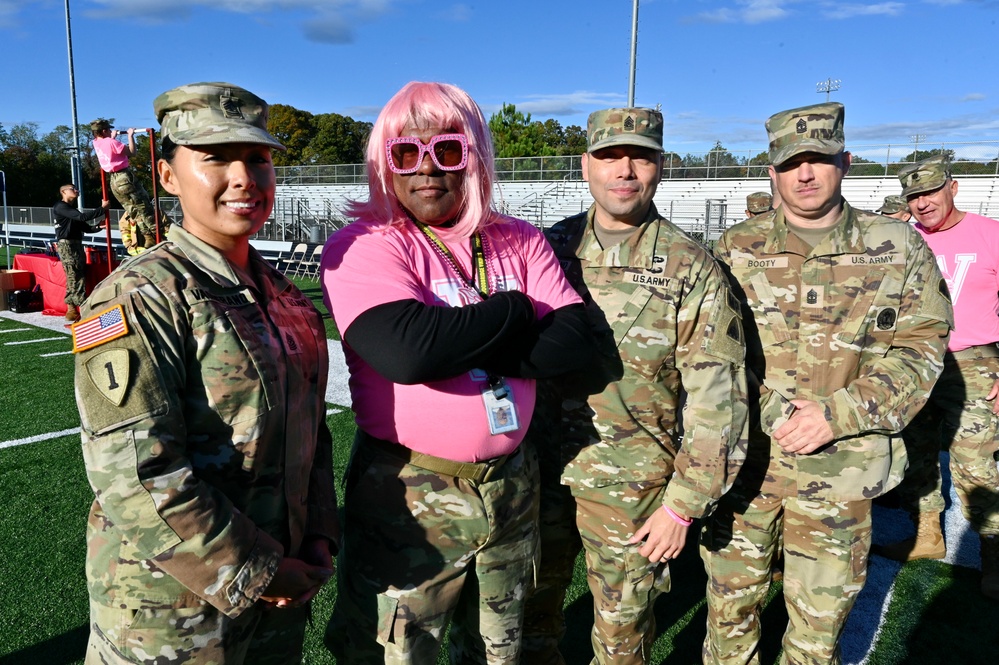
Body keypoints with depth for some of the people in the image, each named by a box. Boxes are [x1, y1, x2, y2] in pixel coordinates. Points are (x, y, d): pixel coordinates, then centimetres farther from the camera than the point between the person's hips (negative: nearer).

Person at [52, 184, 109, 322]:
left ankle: (71, 310, 12)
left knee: (74, 279, 8)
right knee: (76, 279, -13)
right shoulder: (60, 207, -6)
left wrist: (99, 227, -4)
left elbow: (86, 228, 15)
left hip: (76, 245, 9)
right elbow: (83, 217, -19)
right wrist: (102, 208, -15)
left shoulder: (72, 209, 24)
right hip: (66, 245, -9)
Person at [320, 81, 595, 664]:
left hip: (512, 485, 5)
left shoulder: (521, 243, 3)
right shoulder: (364, 247, -12)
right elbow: (408, 351, -29)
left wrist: (460, 346, -20)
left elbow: (576, 341, -9)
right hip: (408, 498, -4)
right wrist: (515, 312, -15)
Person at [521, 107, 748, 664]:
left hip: (631, 484, -3)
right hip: (540, 469, 3)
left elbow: (715, 399, -9)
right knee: (531, 601, 20)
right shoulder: (551, 248, 1)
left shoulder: (690, 269, -9)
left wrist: (684, 504, -10)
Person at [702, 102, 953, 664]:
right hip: (745, 456, 1)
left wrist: (835, 414, -13)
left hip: (839, 466, 0)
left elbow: (921, 349, 0)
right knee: (731, 603, 13)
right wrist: (773, 413, -14)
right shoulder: (736, 249, 0)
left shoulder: (899, 248, 1)